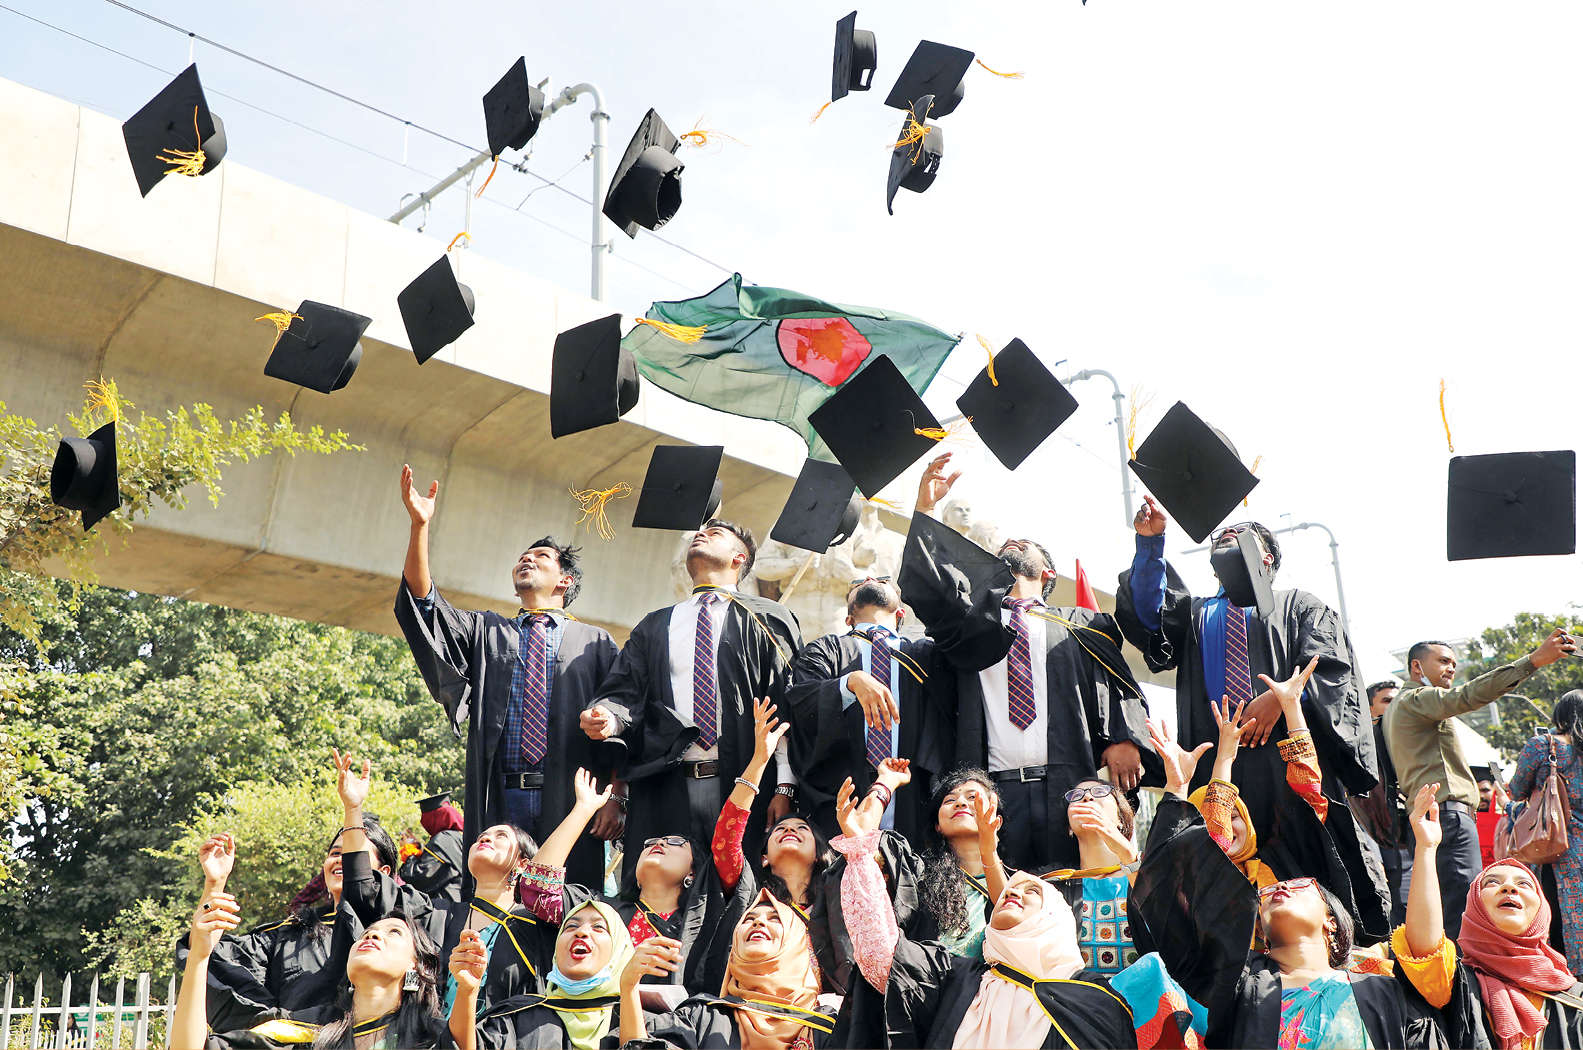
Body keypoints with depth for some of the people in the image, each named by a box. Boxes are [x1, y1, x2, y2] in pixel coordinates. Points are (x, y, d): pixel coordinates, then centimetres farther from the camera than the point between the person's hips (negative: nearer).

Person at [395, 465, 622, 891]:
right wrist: (419, 525, -7)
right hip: (497, 803, 2)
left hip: (568, 804, -1)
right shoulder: (486, 632, 20)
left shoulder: (594, 643, 14)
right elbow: (422, 602, 5)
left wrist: (615, 798, -6)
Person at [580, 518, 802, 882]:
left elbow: (788, 705, 2)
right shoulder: (655, 626, 23)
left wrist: (785, 787, -9)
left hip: (741, 786, -2)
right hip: (665, 789, 3)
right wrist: (608, 719, -12)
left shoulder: (766, 619, 11)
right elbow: (627, 693, 13)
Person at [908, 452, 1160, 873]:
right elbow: (927, 590, 5)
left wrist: (1123, 739, -10)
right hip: (996, 789, 0)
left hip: (1068, 788, 0)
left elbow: (1118, 685, 10)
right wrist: (925, 508, -3)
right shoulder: (975, 623, 23)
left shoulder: (1079, 625, 22)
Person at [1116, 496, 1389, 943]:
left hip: (1292, 756, -2)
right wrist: (1150, 544, -5)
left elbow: (1330, 667, 3)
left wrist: (1281, 697, -15)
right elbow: (1150, 619, 5)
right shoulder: (1197, 614, 26)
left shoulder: (1298, 605, 18)